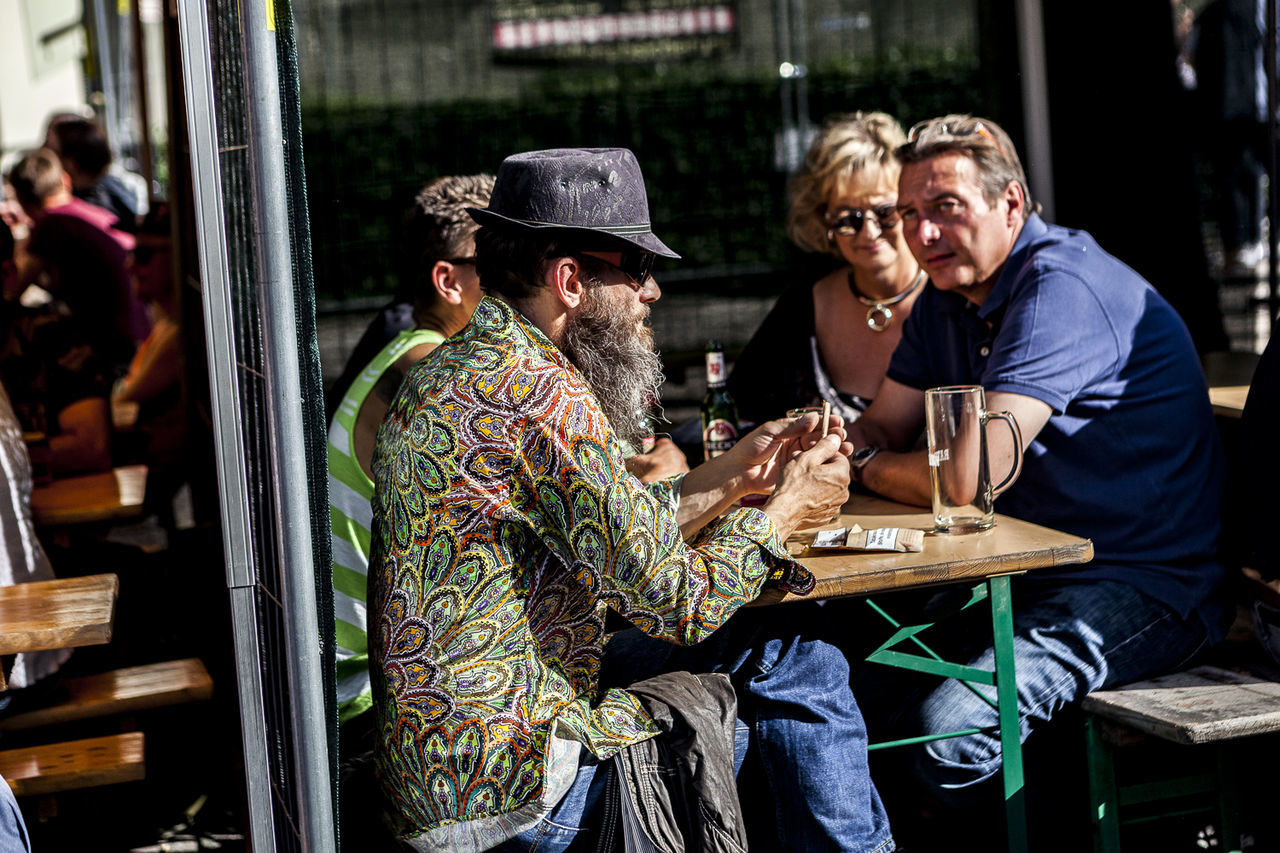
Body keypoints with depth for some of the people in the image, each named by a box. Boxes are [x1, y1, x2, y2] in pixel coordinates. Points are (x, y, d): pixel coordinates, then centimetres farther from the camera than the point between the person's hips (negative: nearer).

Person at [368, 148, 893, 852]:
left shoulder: (459, 366, 10)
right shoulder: (538, 393, -21)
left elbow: (615, 549, 16)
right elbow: (676, 601, -17)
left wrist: (727, 480, 13)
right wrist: (782, 512, -1)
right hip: (506, 794, -9)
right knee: (798, 667, 1)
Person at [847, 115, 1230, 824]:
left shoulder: (1060, 287, -20)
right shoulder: (949, 297, 10)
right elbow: (880, 428, 13)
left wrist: (864, 467, -8)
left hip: (1147, 587, -9)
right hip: (1029, 572, 9)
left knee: (947, 730, -27)